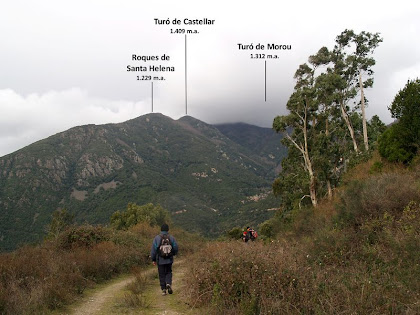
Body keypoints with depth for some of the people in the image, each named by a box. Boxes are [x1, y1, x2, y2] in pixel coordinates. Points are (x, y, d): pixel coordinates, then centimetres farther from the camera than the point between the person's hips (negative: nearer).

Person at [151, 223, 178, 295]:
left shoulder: (157, 238, -6)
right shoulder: (171, 238, -1)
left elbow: (153, 250, -4)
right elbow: (176, 249, 3)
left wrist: (153, 259, 5)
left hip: (160, 260, -1)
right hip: (169, 260, 1)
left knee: (162, 275, 7)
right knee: (168, 273, 17)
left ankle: (163, 290, 6)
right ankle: (168, 283, -7)